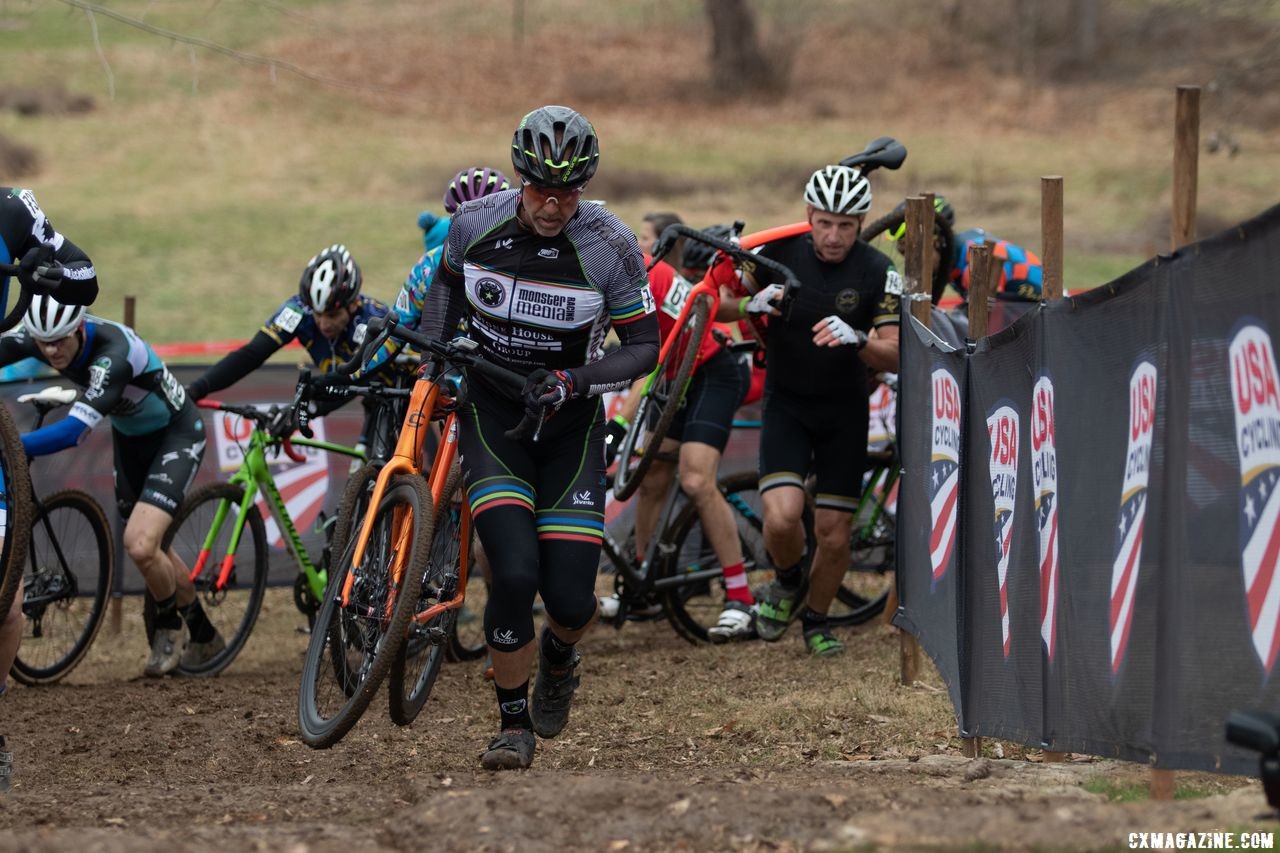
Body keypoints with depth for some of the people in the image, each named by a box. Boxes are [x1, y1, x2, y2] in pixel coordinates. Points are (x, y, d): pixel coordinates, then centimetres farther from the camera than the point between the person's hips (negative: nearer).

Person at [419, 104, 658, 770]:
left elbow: (643, 347, -9)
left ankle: (559, 653, 30)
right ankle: (514, 724, -1)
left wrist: (573, 380, -23)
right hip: (492, 414, 0)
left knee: (572, 600, -9)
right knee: (515, 573, -21)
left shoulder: (610, 246, -17)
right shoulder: (475, 224, -11)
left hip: (568, 422, 0)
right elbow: (448, 284, 13)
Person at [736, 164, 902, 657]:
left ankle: (816, 620, 28)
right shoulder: (780, 251, -11)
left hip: (844, 412, 0)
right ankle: (788, 579, 14)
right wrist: (755, 304, -22)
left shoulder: (877, 273, -14)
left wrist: (857, 340, -37)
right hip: (786, 403, 0)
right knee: (782, 516, -20)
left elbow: (895, 357, -16)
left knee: (834, 533, 1)